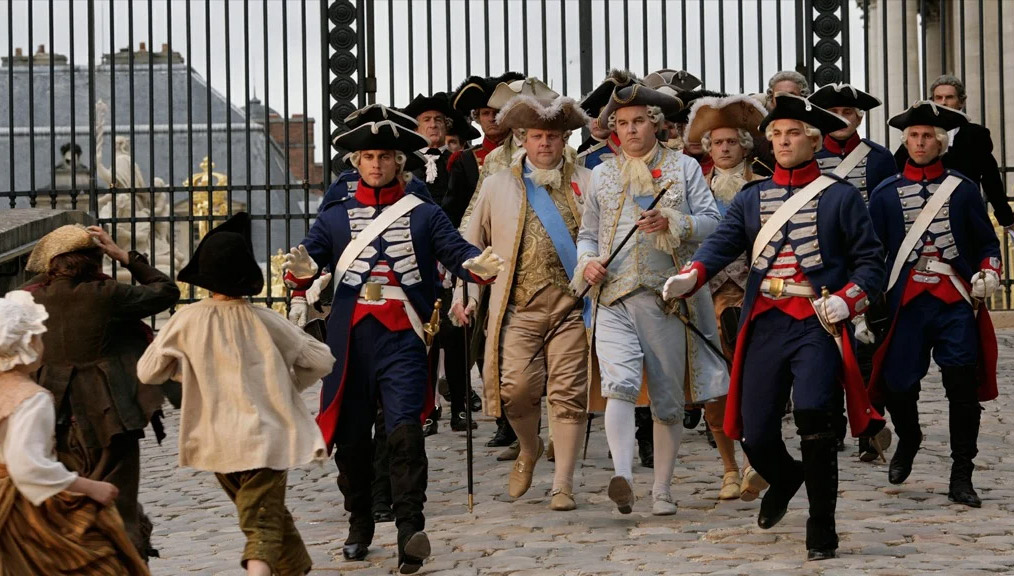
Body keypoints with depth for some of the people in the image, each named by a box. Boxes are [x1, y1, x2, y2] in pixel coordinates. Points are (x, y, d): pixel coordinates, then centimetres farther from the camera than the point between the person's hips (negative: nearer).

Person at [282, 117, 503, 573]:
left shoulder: (425, 215, 10)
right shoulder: (335, 217, 13)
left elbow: (455, 250, -3)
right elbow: (310, 256, 1)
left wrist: (479, 264, -26)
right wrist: (301, 270, -24)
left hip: (403, 340, -2)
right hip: (350, 341, 2)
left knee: (405, 431, -16)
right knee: (351, 438, 8)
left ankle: (410, 532, -19)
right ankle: (360, 528, 24)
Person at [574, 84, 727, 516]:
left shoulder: (684, 168, 10)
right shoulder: (601, 176, 17)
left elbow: (711, 221, 2)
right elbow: (588, 233, 22)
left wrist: (672, 224, -16)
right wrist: (587, 261, 1)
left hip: (667, 296, -1)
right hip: (614, 297, 1)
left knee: (668, 398, 4)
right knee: (619, 383, -22)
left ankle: (662, 490, 14)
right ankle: (622, 476, -34)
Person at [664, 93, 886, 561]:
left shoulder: (840, 196, 6)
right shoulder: (751, 199, 14)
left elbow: (870, 259, 5)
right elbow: (721, 244, 0)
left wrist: (847, 299, -13)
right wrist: (689, 276, -20)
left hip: (818, 323, -3)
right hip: (764, 325, 3)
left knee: (812, 415, -23)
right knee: (756, 435, 2)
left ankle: (821, 529, -10)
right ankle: (785, 477, 39)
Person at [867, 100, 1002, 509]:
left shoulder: (963, 189, 8)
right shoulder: (885, 194, 7)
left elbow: (987, 242, 12)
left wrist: (988, 272, -8)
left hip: (956, 303, 0)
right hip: (906, 303, 1)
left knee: (963, 388, -7)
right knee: (898, 386, 2)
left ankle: (962, 478, 3)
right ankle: (908, 441, 36)